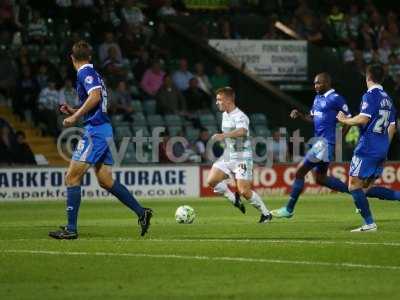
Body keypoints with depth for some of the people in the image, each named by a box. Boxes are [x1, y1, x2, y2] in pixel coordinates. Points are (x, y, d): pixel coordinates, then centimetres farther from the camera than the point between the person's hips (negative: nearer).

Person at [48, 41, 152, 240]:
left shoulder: (85, 72, -8)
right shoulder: (93, 73, 20)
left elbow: (95, 96, -23)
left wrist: (75, 117, -18)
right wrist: (74, 111, 26)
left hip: (95, 131, -9)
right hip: (104, 129, 9)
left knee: (72, 177, -7)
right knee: (105, 181, 13)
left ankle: (71, 229, -10)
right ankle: (141, 213, 12)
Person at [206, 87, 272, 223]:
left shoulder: (239, 117, -18)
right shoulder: (225, 115, 11)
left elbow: (242, 131, -41)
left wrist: (224, 135, -53)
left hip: (242, 157, -8)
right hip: (228, 156, 8)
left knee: (244, 191, -12)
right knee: (212, 181, -8)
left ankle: (266, 214, 5)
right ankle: (235, 200, 9)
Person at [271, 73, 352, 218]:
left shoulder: (335, 99, -12)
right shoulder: (318, 98, 15)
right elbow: (312, 118, 23)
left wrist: (339, 138, -14)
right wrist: (299, 115, 4)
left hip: (326, 141, -10)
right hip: (319, 140, 10)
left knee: (300, 171, -8)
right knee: (321, 178, 15)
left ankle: (289, 209, 0)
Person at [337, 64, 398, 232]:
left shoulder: (370, 96, -10)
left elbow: (363, 119, -21)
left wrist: (345, 120, -5)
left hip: (367, 149, -8)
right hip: (381, 152, 8)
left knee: (354, 186, -3)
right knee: (367, 188, 15)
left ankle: (369, 224, -8)